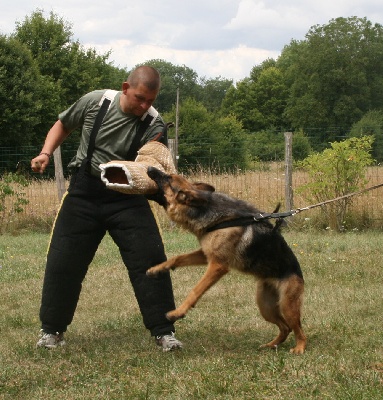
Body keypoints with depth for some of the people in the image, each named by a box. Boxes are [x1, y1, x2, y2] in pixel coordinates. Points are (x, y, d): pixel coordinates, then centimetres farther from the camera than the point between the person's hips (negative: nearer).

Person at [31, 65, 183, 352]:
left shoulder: (154, 124, -11)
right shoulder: (94, 102, -7)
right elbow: (63, 125, 11)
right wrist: (46, 153, -2)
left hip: (127, 198, -1)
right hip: (84, 192, 1)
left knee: (150, 260, -9)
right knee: (63, 262, 2)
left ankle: (163, 331, 4)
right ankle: (52, 330, 20)